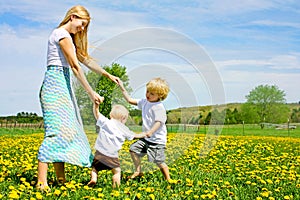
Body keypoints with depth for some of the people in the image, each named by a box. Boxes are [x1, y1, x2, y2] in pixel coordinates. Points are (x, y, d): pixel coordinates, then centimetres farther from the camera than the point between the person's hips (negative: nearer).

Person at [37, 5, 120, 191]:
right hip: (55, 82, -10)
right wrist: (91, 93, -15)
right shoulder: (62, 34, -8)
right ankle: (41, 181, -19)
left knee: (66, 130, 5)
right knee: (56, 130, -17)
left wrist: (108, 75, 20)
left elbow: (85, 58, 25)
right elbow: (75, 66, -14)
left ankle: (61, 178, 7)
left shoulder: (70, 37, 23)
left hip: (63, 84, 10)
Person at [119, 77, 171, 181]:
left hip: (157, 140, -8)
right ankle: (138, 171, 21)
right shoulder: (144, 102, 7)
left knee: (158, 161, -8)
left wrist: (151, 132, -39)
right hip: (146, 138, 9)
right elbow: (130, 100, 16)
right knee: (133, 149, 8)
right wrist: (122, 88, 12)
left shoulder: (159, 107, -17)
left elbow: (159, 122, -24)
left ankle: (168, 179, 7)